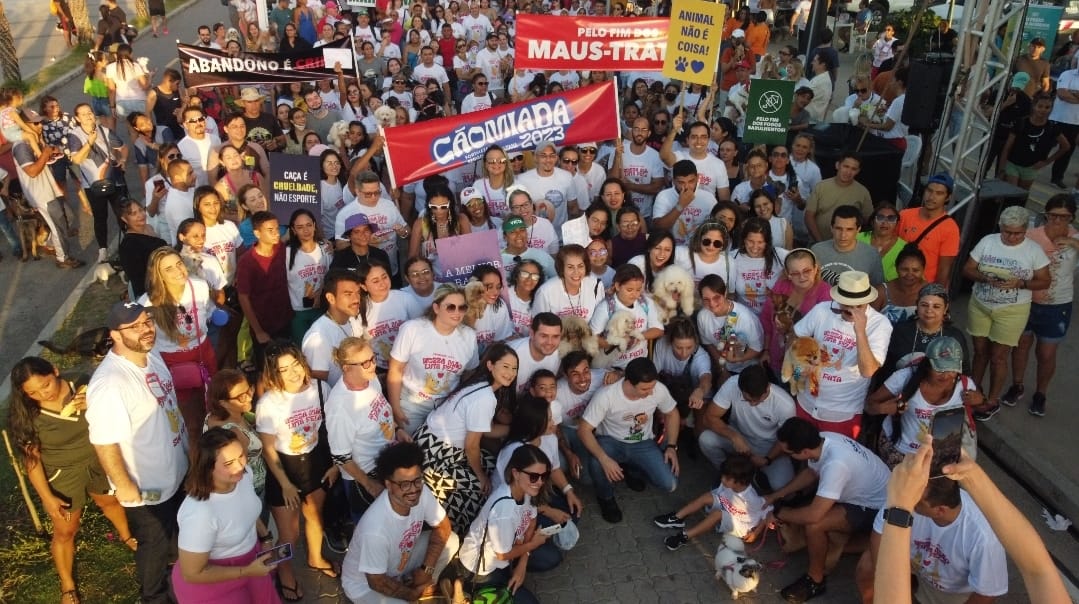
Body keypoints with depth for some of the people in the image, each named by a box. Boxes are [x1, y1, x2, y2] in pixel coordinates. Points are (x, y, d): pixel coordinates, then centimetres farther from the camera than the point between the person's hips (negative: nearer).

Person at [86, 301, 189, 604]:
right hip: (145, 487, -8)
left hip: (176, 470, 8)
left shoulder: (152, 355, -6)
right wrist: (125, 487, -19)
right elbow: (105, 443, -28)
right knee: (155, 545, 17)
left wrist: (187, 445, 17)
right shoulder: (109, 384, -34)